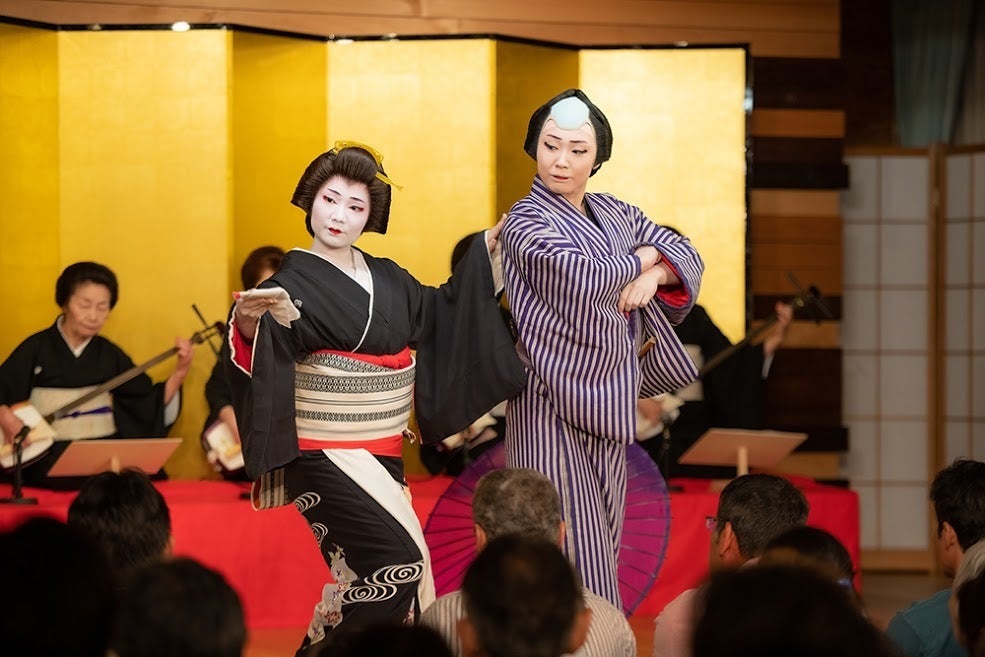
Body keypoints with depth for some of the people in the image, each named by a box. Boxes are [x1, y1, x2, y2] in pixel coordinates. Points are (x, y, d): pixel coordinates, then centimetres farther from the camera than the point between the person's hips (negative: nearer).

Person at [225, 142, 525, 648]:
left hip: (383, 453, 7)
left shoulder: (387, 280, 10)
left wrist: (486, 251, 23)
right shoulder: (295, 281, -10)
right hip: (325, 454, -7)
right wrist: (249, 321, -50)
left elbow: (439, 314, 28)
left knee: (363, 576, 7)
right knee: (400, 561, -20)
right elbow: (261, 354, -27)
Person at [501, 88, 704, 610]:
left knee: (602, 543, 8)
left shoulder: (614, 214, 13)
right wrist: (642, 256, -5)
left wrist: (653, 276, -8)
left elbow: (687, 256, 14)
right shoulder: (527, 223, -8)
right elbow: (585, 278, -22)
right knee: (569, 552, -12)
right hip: (553, 402, -7)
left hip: (605, 399, 7)